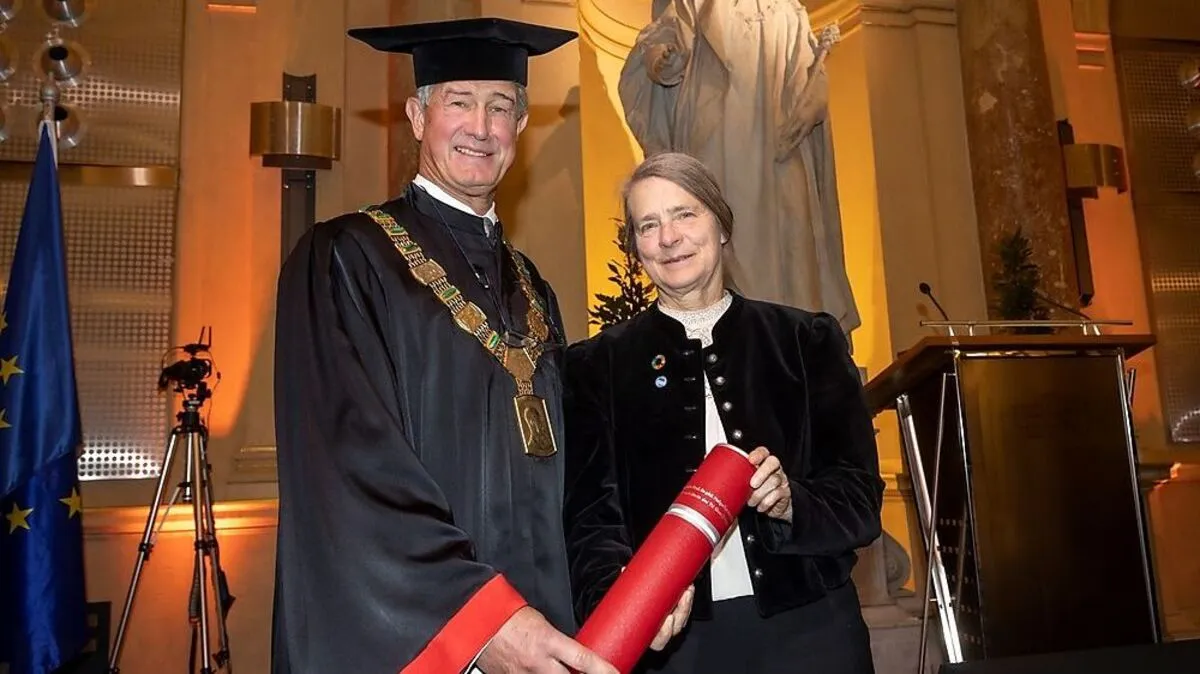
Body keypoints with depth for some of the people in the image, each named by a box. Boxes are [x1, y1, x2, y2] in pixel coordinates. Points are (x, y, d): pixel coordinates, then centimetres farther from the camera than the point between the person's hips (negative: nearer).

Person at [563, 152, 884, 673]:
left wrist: (789, 501, -20)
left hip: (809, 626, 1)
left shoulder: (807, 341, 2)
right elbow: (588, 515, -4)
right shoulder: (597, 366, 2)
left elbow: (860, 499, 0)